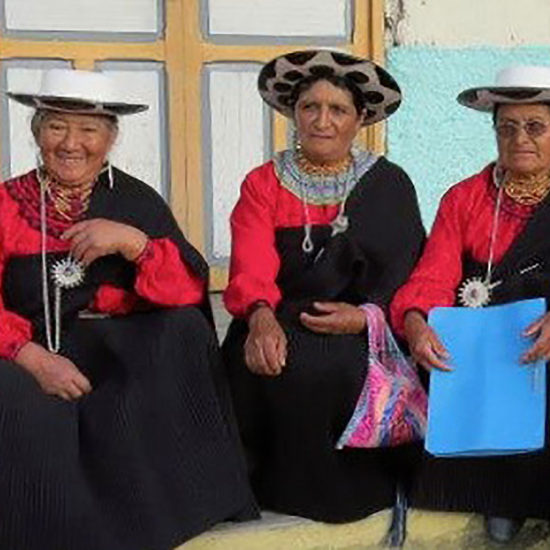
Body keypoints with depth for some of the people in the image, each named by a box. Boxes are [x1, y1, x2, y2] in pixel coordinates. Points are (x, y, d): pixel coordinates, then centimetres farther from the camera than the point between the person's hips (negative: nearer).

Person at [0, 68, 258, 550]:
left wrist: (132, 241, -19)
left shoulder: (136, 201, 7)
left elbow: (191, 294, -4)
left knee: (186, 331, -24)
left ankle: (184, 504, -10)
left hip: (130, 365, 1)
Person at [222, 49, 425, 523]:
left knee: (340, 367, -31)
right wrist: (261, 317, -28)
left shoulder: (388, 185, 10)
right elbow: (251, 268, -5)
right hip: (282, 322, 1)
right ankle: (276, 481, -8)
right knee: (259, 364, -30)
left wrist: (367, 315, -21)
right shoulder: (264, 184, 11)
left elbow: (404, 271, 0)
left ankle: (352, 483, -8)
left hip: (360, 330, -1)